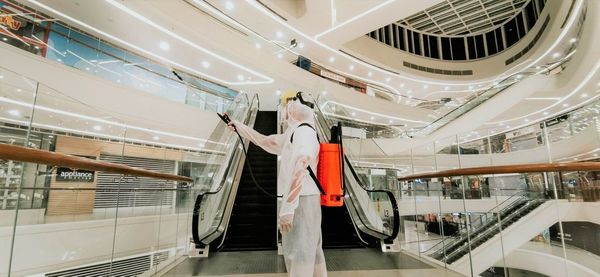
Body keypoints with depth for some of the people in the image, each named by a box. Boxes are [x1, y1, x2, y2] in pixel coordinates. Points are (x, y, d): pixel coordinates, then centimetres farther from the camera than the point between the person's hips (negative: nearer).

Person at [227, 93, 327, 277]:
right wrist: (240, 127, 38)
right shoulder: (292, 132, 18)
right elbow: (265, 141, 29)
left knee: (298, 252, -6)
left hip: (302, 200, -9)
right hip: (300, 199, 9)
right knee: (310, 250, 14)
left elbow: (299, 168, -23)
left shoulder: (304, 130, -12)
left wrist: (287, 207, -28)